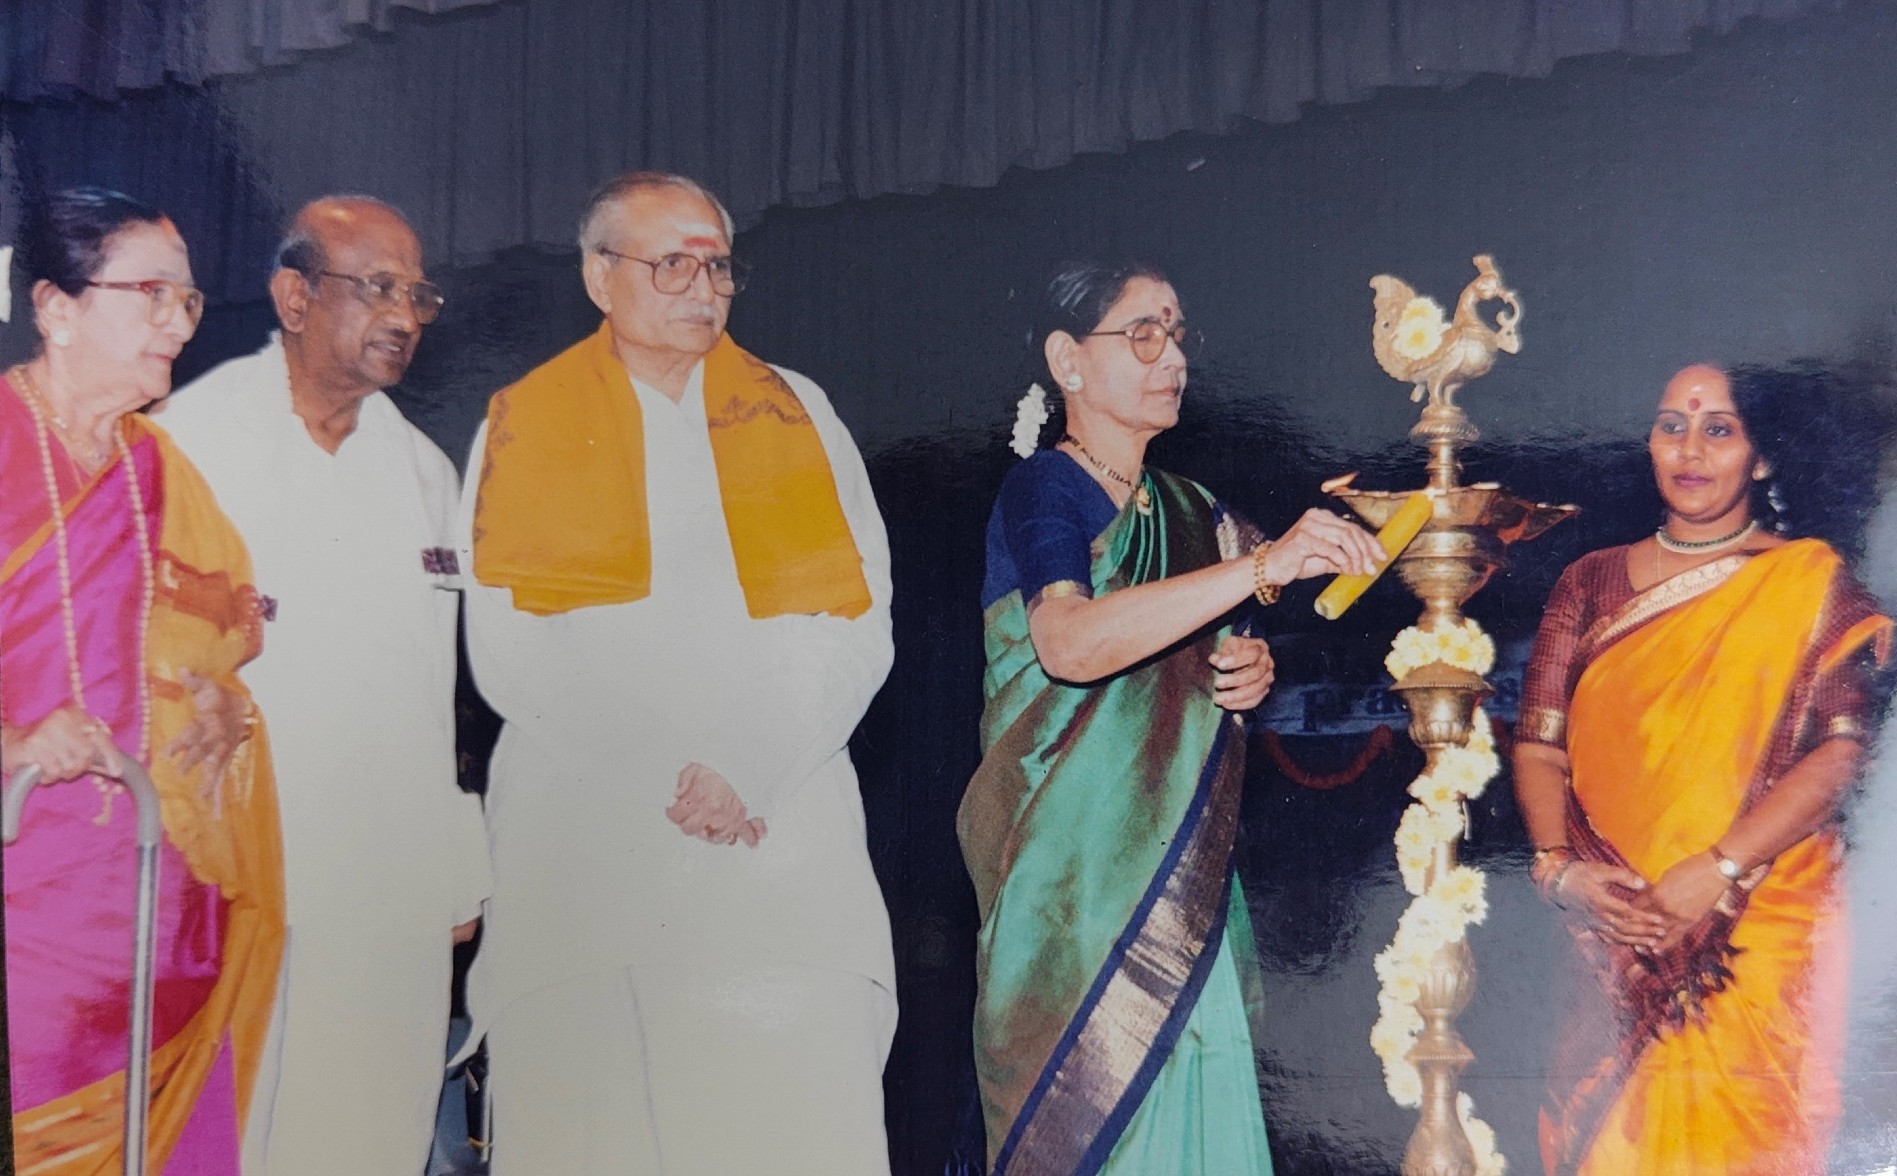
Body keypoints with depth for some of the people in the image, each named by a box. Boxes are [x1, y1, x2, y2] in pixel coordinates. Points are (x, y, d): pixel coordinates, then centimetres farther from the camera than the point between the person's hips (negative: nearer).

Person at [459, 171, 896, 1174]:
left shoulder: (797, 414, 16)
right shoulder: (522, 428, 12)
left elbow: (858, 624, 8)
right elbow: (507, 651, 2)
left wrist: (755, 770, -6)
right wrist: (660, 775, -8)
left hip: (783, 836, 1)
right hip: (581, 846, -1)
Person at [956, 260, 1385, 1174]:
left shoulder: (1189, 511, 14)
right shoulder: (1043, 490, -9)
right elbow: (1071, 645, -28)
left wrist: (1251, 675, 2)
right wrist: (1260, 565, -33)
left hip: (1178, 865, 7)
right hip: (1072, 865, -7)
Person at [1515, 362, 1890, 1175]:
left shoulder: (1809, 581, 2)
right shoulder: (1592, 582, 11)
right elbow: (1538, 744, 5)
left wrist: (1717, 874, -18)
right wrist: (1561, 866, -12)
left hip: (1757, 938, -2)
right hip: (1614, 938, 3)